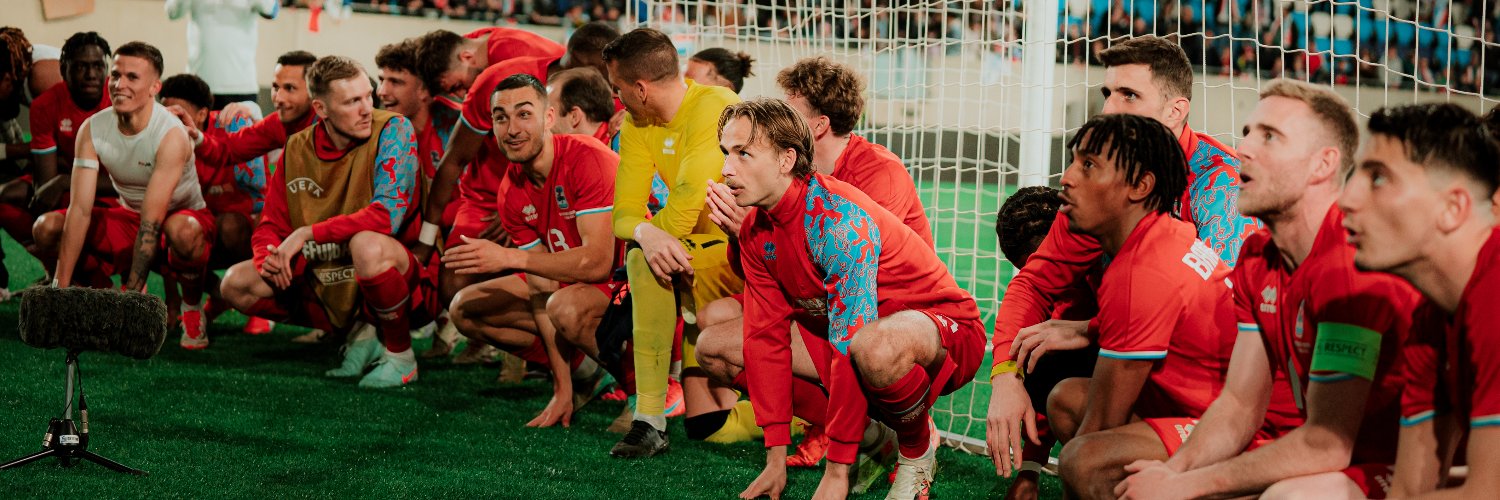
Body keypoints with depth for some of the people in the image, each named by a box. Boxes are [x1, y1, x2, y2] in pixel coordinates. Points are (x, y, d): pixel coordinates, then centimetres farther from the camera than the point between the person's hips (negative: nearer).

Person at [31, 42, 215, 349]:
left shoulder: (171, 135, -27)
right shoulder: (91, 130, -12)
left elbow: (152, 224, -32)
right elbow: (79, 210, -17)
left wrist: (132, 293, -35)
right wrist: (61, 287, -24)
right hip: (129, 217, 5)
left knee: (182, 230, -41)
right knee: (47, 228, -14)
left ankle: (193, 308, -13)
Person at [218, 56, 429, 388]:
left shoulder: (393, 130, -13)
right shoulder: (298, 149, 2)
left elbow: (388, 215, -26)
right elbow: (270, 227, 7)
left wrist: (308, 233, -22)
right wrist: (271, 258, -17)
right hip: (328, 289, 6)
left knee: (367, 243, -38)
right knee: (236, 284, -2)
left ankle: (400, 355, -13)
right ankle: (358, 336, 4)